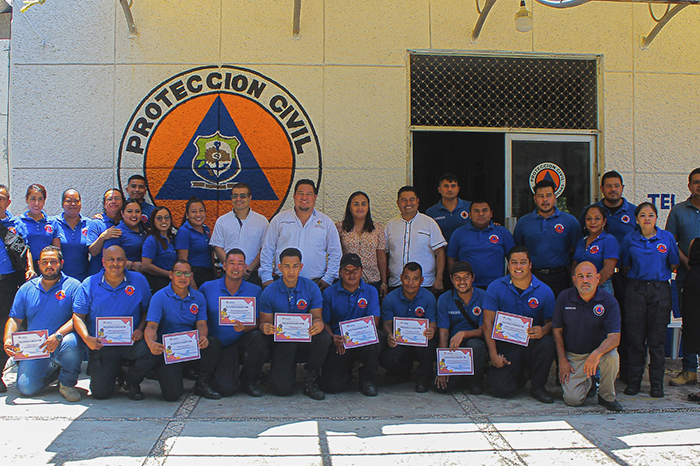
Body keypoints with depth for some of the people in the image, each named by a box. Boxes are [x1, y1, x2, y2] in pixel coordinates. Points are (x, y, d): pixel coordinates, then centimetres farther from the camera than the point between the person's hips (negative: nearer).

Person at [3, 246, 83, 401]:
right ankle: (53, 369, 19)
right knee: (26, 388, -15)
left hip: (61, 345, -3)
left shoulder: (73, 286, -2)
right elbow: (15, 319, 11)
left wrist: (58, 335, -28)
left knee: (69, 341, -38)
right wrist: (8, 339, -9)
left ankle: (67, 383, -10)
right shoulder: (27, 288, 11)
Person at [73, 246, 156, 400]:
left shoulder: (138, 280, 4)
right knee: (100, 392, -12)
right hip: (102, 345, 0)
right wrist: (87, 339, -14)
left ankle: (131, 381, 1)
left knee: (151, 352, -32)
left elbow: (148, 310, 9)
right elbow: (78, 316, 3)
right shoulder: (89, 284, 3)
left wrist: (140, 329, -9)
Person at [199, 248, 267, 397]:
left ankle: (249, 380, -6)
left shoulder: (255, 291, 1)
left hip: (244, 342, 1)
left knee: (257, 336, -34)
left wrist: (244, 327, -24)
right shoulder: (207, 288, 1)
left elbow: (256, 323, -1)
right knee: (226, 388, -22)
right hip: (220, 346, -1)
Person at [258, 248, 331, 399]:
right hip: (281, 338, -1)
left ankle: (311, 380, -9)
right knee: (282, 389, -17)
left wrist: (318, 324, -27)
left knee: (324, 338, -35)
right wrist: (265, 328, -26)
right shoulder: (269, 293, -3)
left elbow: (317, 317, -1)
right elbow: (265, 322, 0)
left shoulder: (311, 288, -1)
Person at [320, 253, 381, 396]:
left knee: (372, 344, -36)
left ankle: (367, 380, -4)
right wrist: (333, 338, -22)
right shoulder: (329, 293, 4)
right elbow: (324, 322, 1)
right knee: (332, 385, -19)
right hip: (338, 343, -1)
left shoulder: (371, 291, 6)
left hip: (362, 341, 1)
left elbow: (373, 321, -4)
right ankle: (348, 371, 20)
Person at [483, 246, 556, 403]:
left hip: (532, 343, 1)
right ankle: (517, 372, 20)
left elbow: (551, 321, 3)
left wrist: (543, 330, -23)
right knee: (500, 389, -19)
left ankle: (538, 387, -6)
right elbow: (488, 323, -4)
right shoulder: (495, 288, -2)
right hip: (506, 345, 0)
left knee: (546, 343, -35)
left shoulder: (544, 291, 0)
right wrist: (493, 355, -12)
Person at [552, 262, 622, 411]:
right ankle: (588, 380, 23)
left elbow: (614, 337, -20)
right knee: (573, 399, -15)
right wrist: (562, 360, -5)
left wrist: (596, 354, -39)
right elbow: (557, 330, 1)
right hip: (572, 356, 1)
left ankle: (607, 396, -6)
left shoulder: (609, 301, -13)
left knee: (612, 357, -36)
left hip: (600, 350, -1)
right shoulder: (564, 298, -7)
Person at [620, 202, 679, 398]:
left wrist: (657, 273, 6)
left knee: (657, 339, 3)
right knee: (636, 338, 3)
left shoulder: (667, 238, 2)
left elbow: (674, 265, 8)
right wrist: (639, 275, 6)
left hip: (660, 290, 0)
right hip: (636, 290, 1)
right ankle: (634, 380, 13)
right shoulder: (630, 239, 4)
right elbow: (625, 266, 12)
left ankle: (657, 382, 13)